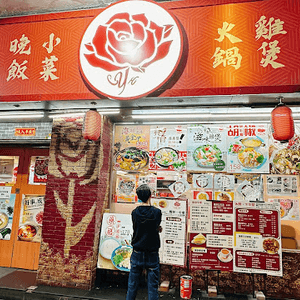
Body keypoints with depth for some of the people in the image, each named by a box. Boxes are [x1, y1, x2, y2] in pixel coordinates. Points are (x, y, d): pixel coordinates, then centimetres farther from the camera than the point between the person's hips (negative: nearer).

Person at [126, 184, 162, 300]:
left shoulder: (134, 212, -6)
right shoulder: (157, 212, -12)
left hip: (137, 254, 2)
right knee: (152, 286, 9)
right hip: (152, 255, -2)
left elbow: (137, 228, 7)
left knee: (132, 286, 14)